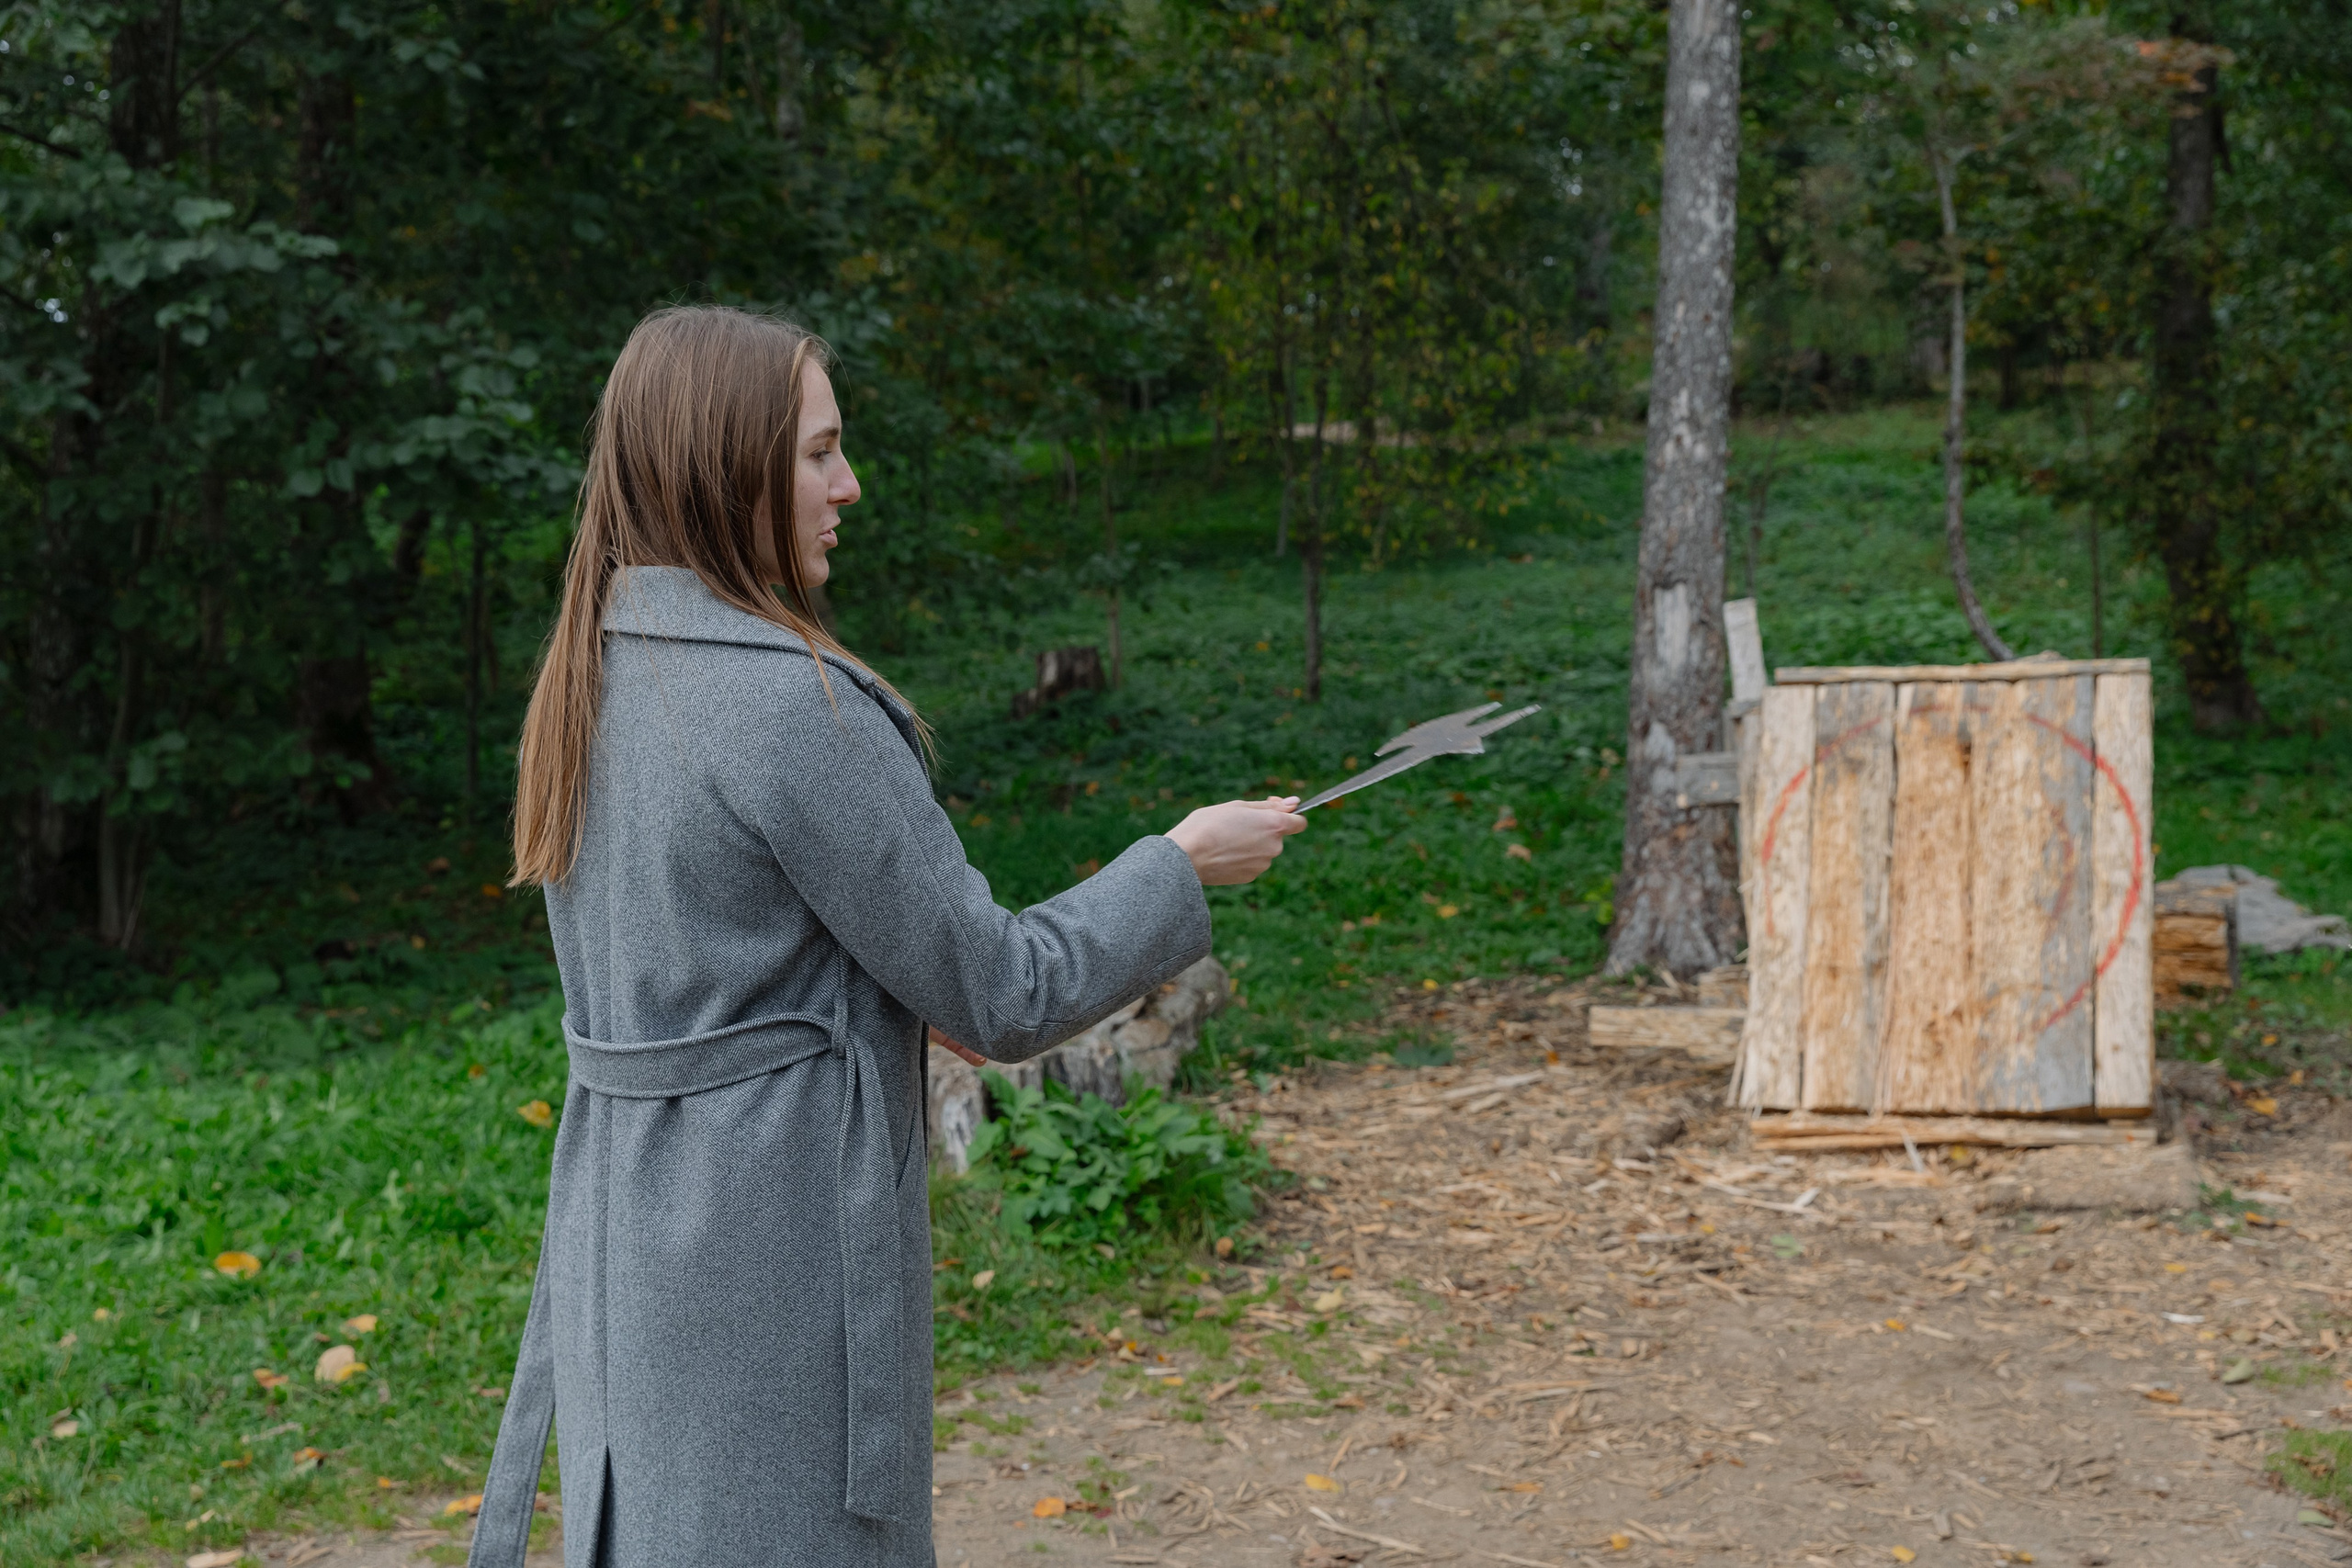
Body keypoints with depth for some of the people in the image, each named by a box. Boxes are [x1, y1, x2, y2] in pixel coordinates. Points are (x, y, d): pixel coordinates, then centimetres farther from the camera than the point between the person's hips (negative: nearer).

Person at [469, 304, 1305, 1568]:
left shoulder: (594, 676, 6)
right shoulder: (790, 703, -21)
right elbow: (996, 999, -14)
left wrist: (929, 995, 16)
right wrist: (1182, 869, -1)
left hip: (622, 1226, 8)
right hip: (780, 1239, -8)